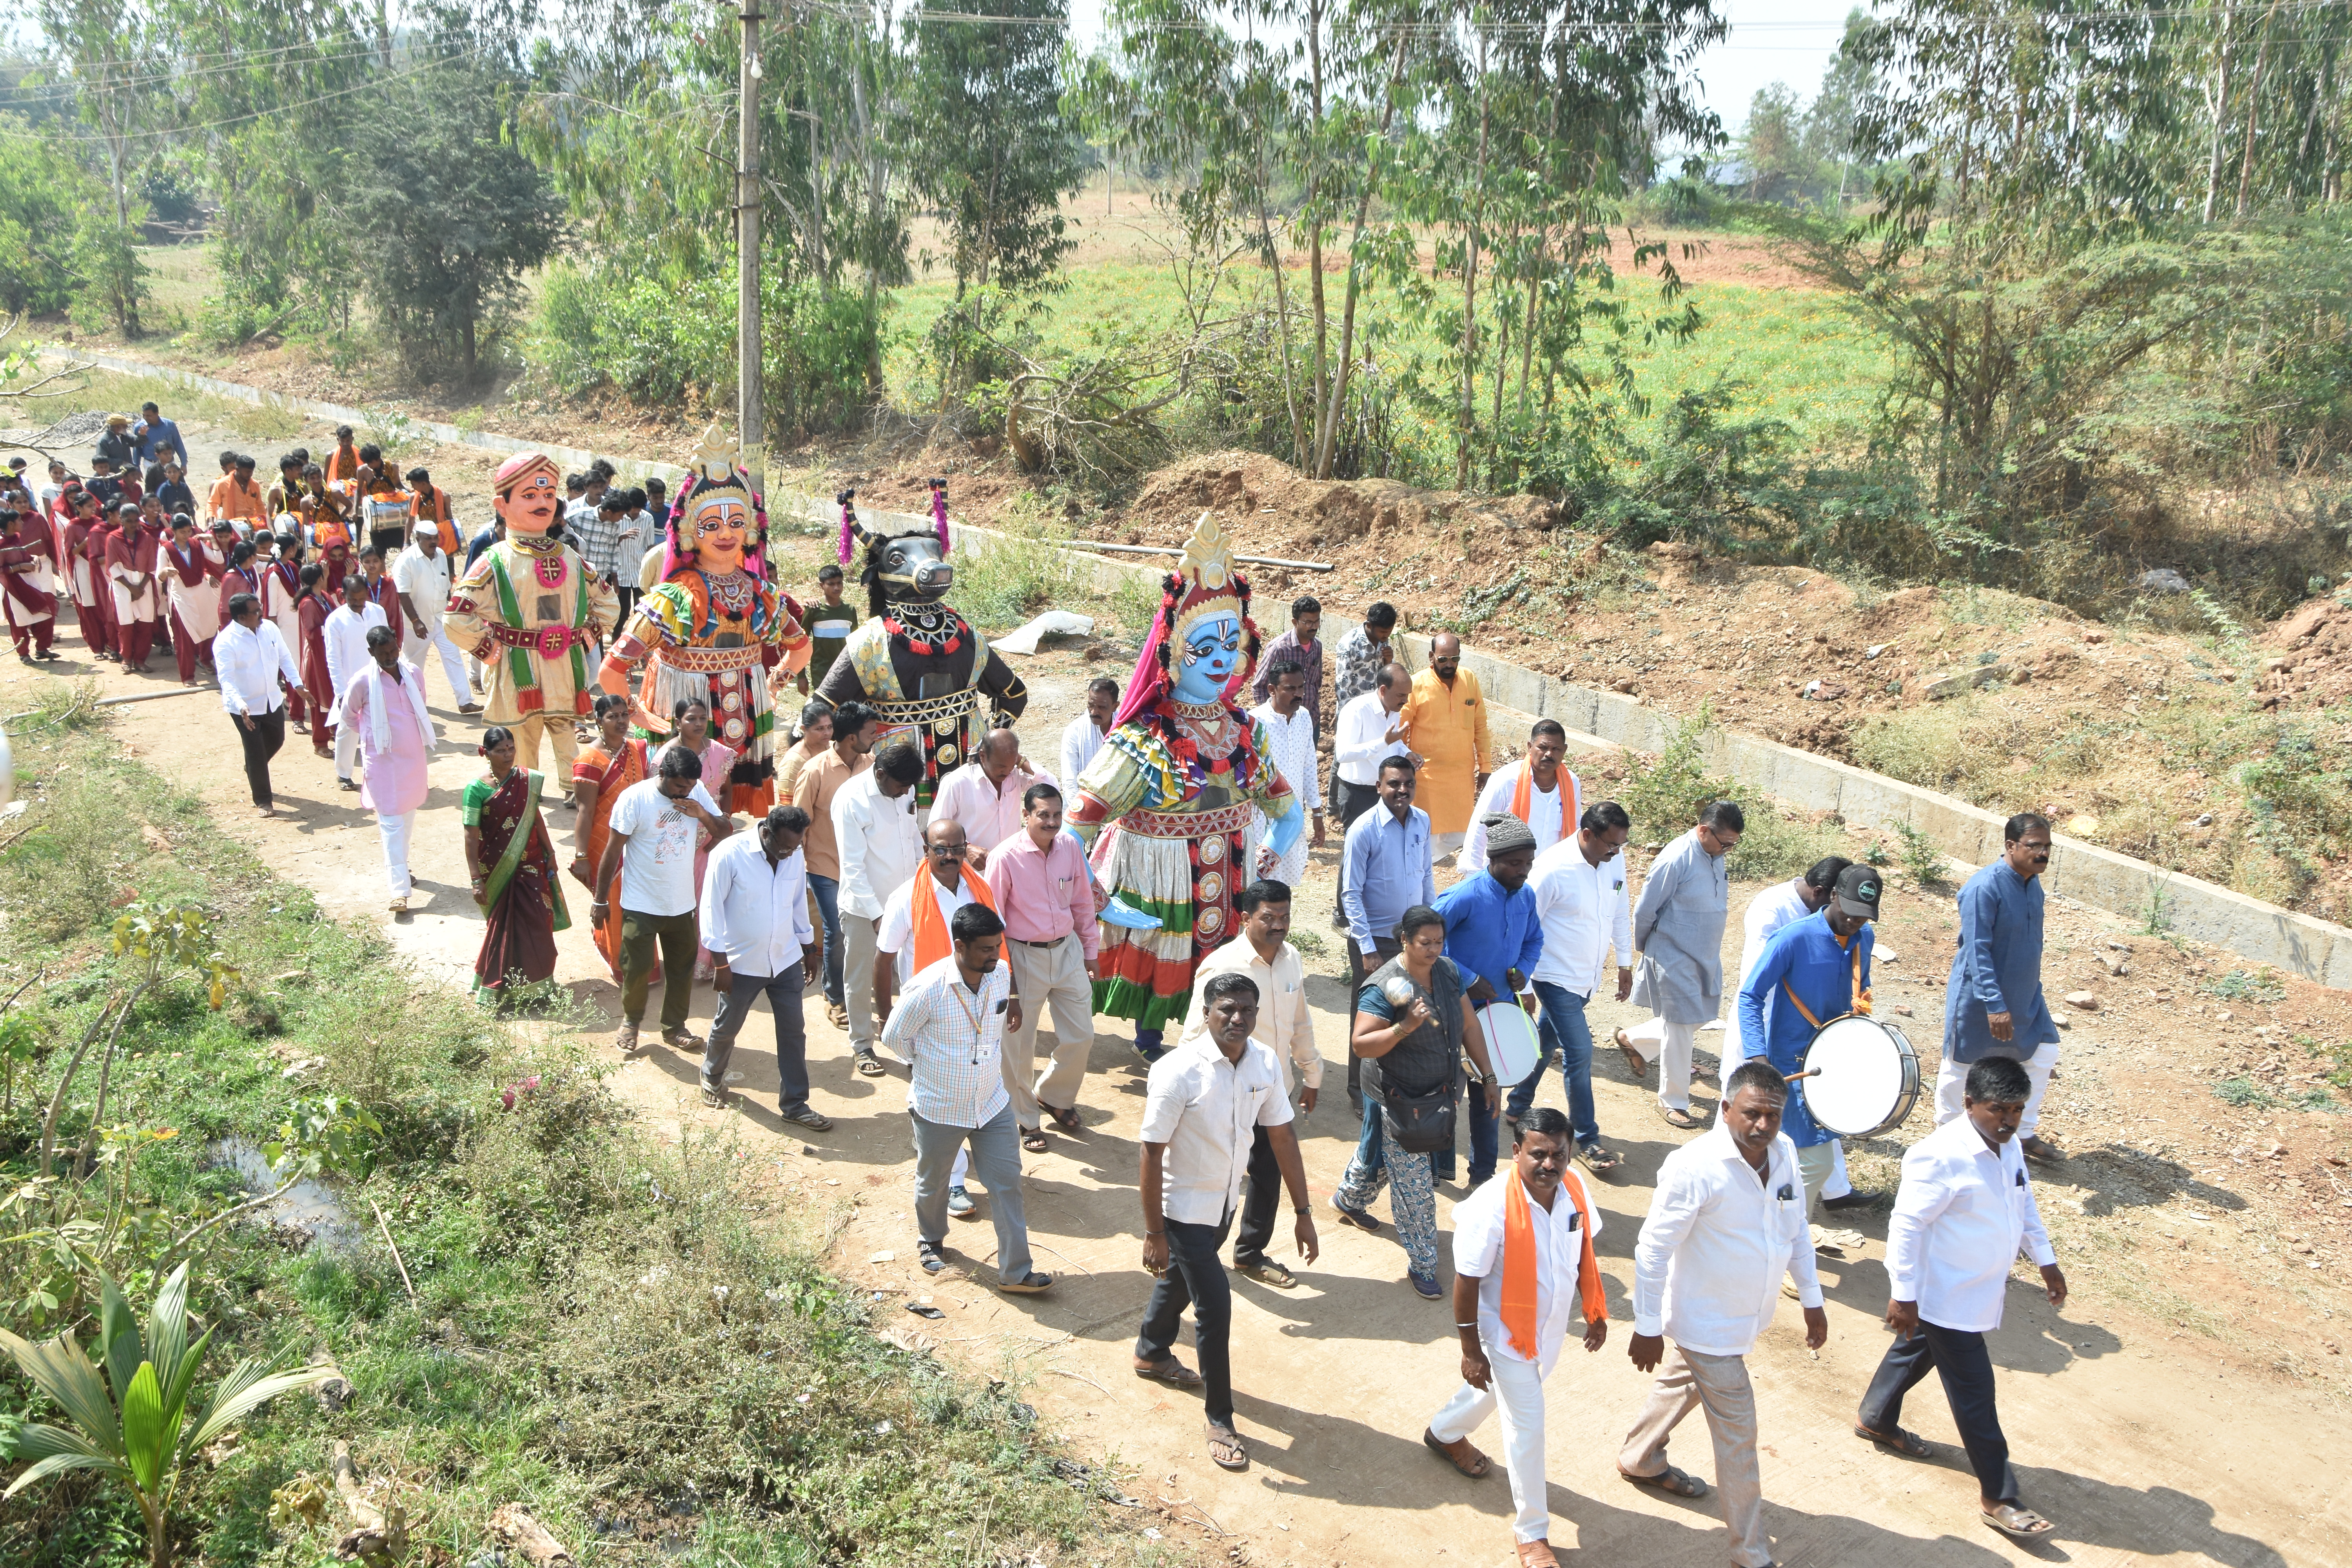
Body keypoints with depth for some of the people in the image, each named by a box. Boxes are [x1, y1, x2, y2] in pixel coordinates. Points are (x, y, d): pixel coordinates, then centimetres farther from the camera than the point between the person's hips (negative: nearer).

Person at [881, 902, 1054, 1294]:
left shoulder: (1001, 975, -10)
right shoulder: (928, 988, -26)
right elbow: (895, 1036, -10)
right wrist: (930, 1064, 1)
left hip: (993, 1104, 4)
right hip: (939, 1110, -3)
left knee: (1007, 1185, 3)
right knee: (933, 1183, 20)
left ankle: (1015, 1272, 13)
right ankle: (930, 1240, 49)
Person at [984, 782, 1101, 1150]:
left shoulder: (1071, 847, -3)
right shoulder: (1006, 857, -17)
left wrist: (1090, 952, 13)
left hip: (1068, 951, 4)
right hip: (1023, 957, -4)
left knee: (1081, 1036, 10)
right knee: (1020, 1043, 7)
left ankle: (1053, 1096, 37)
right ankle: (1026, 1119, 29)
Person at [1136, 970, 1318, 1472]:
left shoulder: (1265, 1064, -11)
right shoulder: (1178, 1072, -29)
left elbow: (1282, 1136, -2)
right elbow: (1152, 1152, -22)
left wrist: (1303, 1213, -1)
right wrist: (1154, 1232, -19)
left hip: (1227, 1200, 6)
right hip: (1185, 1207, -6)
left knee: (1181, 1277, 28)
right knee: (1215, 1306, -5)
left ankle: (1152, 1354, 54)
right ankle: (1220, 1419, 14)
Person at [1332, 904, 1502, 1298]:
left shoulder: (1448, 971, -3)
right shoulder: (1383, 987, -25)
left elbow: (1469, 1026, 5)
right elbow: (1360, 1044, -27)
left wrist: (1488, 1077, 5)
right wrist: (1404, 1028, -41)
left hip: (1438, 1094, 7)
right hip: (1399, 1099, -7)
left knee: (1378, 1152, 29)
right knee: (1414, 1187, -1)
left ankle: (1348, 1200, 56)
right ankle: (1422, 1266, 14)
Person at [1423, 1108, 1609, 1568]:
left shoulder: (1574, 1189, -15)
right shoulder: (1492, 1208, -33)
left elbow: (1583, 1252, 3)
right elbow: (1467, 1282, -23)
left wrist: (1595, 1312, 9)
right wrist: (1471, 1352, -17)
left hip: (1550, 1327, 7)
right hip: (1507, 1331, -7)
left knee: (1502, 1390, 29)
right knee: (1527, 1425, 3)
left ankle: (1444, 1433, 59)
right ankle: (1532, 1530, 24)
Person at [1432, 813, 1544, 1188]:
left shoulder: (1526, 896, -2)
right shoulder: (1465, 897, -22)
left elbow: (1534, 940, 15)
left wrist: (1524, 970, -6)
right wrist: (1468, 980, -21)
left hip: (1500, 1007, 6)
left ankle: (1484, 1172, 29)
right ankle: (1440, 1167, 26)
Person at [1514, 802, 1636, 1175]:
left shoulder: (1614, 860, -3)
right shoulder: (1553, 868, -24)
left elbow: (1621, 910, 12)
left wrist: (1625, 963, 16)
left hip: (1588, 977, 7)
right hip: (1557, 977, -7)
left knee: (1547, 1043, 22)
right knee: (1579, 1052, -7)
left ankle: (1519, 1106, 42)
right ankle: (1587, 1140, 6)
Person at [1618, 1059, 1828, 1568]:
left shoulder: (1784, 1153, -8)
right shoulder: (1694, 1168, -30)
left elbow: (1796, 1228, 9)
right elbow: (1653, 1252, -22)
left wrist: (1812, 1299, 13)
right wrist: (1648, 1328, -17)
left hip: (1748, 1315, 8)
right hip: (1709, 1326, -7)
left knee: (1683, 1384, 29)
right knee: (1738, 1434, 2)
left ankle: (1640, 1461, 55)